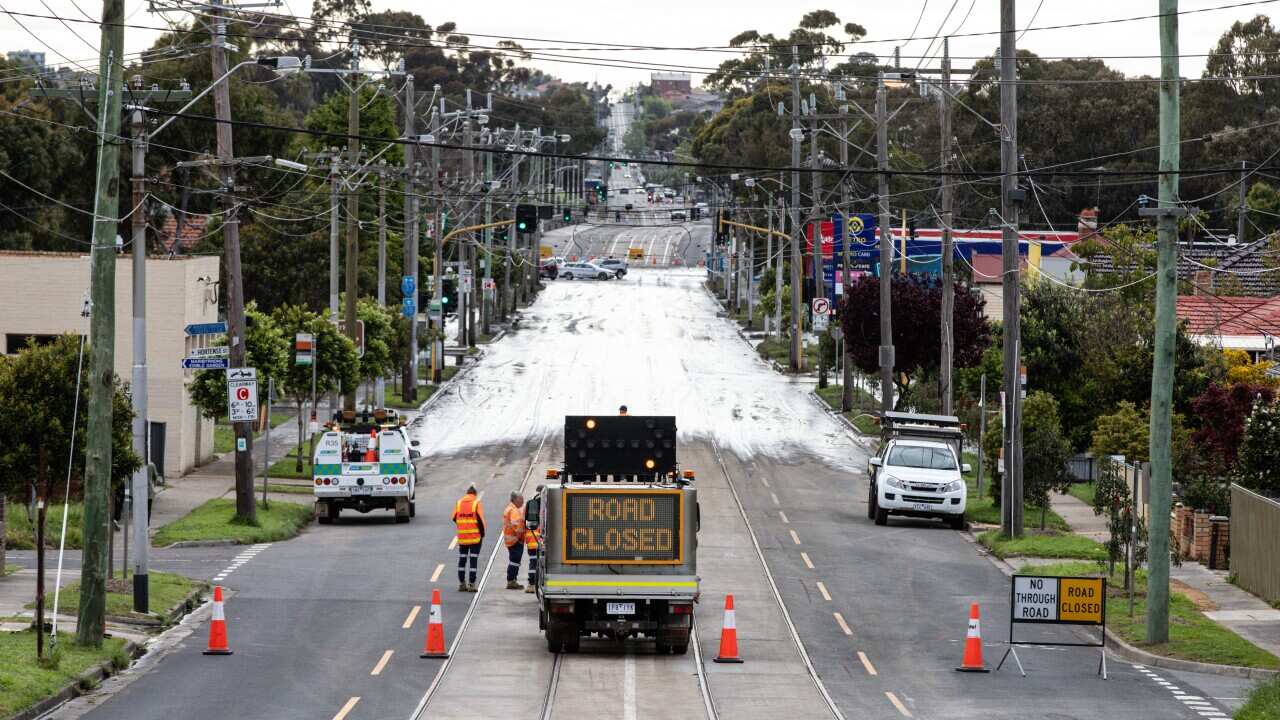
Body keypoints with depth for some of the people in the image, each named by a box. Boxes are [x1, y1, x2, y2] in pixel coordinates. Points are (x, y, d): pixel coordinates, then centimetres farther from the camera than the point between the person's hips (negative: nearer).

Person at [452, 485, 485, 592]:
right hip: (475, 536, -3)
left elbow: (454, 518, 7)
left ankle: (462, 583, 14)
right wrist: (482, 533, 1)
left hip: (462, 536, 3)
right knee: (473, 560, -1)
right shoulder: (477, 503, -7)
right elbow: (480, 519, -12)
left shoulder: (459, 503, 5)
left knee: (462, 559, 13)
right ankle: (472, 584, -4)